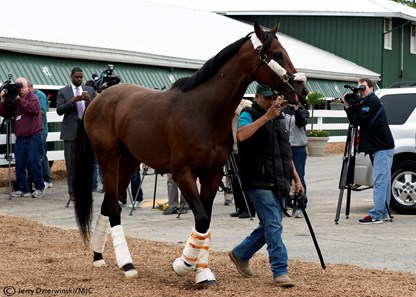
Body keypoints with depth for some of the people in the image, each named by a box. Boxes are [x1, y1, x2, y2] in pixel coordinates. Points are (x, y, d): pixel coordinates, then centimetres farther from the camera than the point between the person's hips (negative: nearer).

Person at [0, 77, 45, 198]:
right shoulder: (13, 100, 11)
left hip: (33, 136, -5)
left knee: (34, 163, -7)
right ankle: (23, 189, 11)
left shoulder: (33, 97, -2)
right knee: (19, 164, 4)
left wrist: (19, 99, -20)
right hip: (20, 138, 5)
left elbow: (33, 108, -23)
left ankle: (39, 188, 4)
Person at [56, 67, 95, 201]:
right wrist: (73, 101, -17)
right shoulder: (63, 92, 5)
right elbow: (59, 110, -5)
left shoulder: (90, 90, 12)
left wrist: (89, 100, -11)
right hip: (71, 132, -2)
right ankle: (73, 192, 4)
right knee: (71, 163, 0)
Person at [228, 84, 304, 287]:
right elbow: (241, 135, -27)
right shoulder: (249, 115, -4)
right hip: (259, 183, -8)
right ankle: (280, 271, -7)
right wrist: (266, 117, -28)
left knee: (268, 226, 14)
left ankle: (240, 254, 31)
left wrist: (296, 179, 20)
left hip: (278, 184, 8)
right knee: (273, 226, -11)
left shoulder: (279, 120, 20)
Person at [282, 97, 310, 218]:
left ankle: (299, 207, 4)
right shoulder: (282, 110, 9)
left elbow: (302, 122, -14)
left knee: (299, 178, -2)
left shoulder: (303, 111, 5)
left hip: (298, 149, -1)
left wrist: (296, 109, -25)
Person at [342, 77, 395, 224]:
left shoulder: (373, 101, -10)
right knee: (383, 181, 11)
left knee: (380, 181, -13)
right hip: (378, 147, 10)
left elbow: (359, 120, -17)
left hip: (383, 148, -10)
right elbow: (357, 121, 16)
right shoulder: (366, 102, 20)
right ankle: (383, 213, 15)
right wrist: (350, 107, 3)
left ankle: (376, 215, -17)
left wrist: (348, 107, -8)